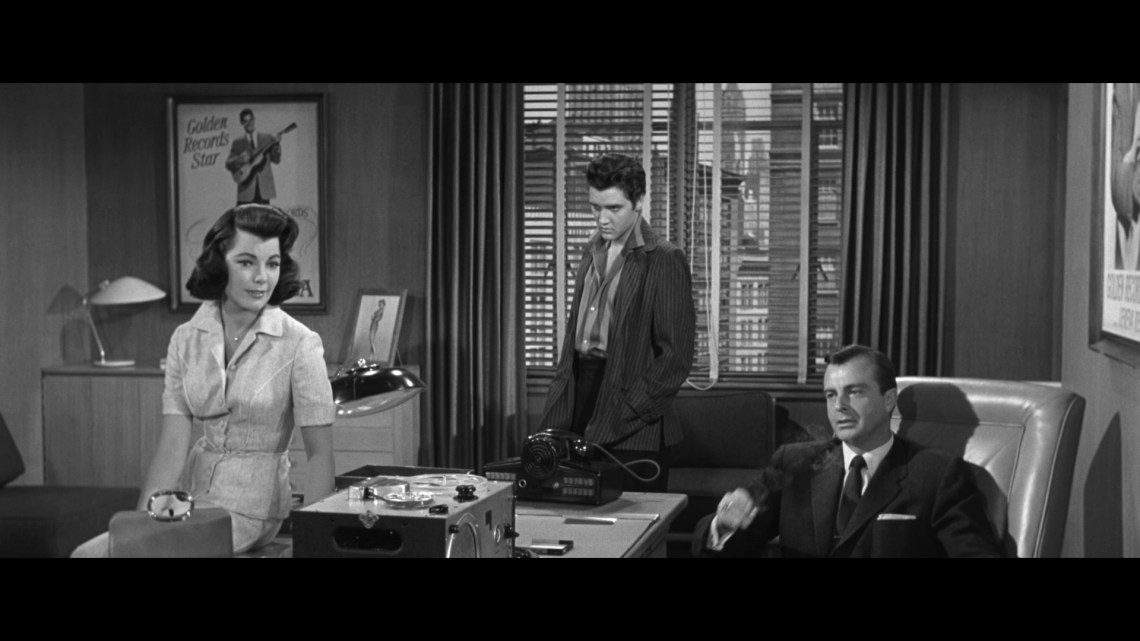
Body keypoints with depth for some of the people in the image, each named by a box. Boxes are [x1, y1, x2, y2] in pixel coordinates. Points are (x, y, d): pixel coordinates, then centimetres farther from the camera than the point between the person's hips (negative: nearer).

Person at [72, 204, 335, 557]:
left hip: (250, 502, -4)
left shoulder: (300, 344, -11)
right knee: (87, 551, -15)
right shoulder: (186, 339, 1)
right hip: (191, 490, 4)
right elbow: (173, 447, -5)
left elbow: (320, 453, -10)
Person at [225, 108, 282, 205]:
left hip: (264, 190, 0)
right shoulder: (237, 143, 11)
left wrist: (276, 145, -17)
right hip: (246, 189, 0)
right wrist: (240, 160, -15)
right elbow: (228, 164, 6)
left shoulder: (267, 139, 11)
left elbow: (276, 160, 2)